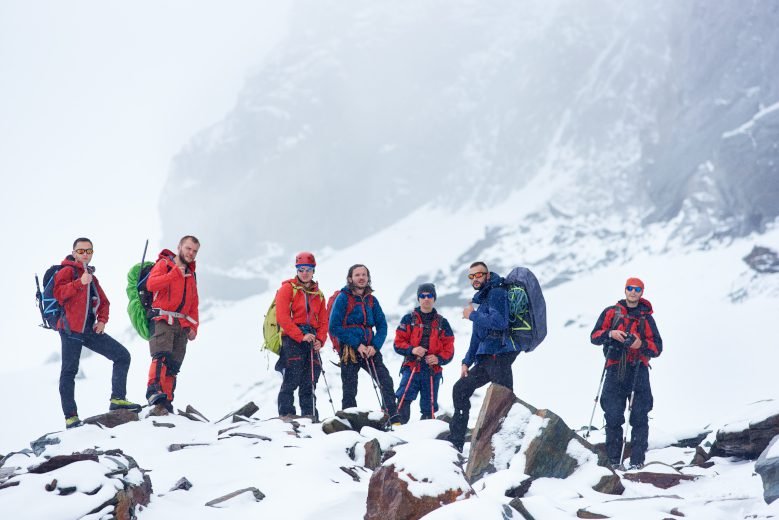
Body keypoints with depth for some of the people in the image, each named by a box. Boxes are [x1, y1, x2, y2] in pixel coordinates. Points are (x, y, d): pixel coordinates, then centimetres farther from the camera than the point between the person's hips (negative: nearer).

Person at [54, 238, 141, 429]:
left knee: (122, 356, 0)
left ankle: (117, 399, 2)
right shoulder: (67, 271, -1)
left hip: (90, 330, 7)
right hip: (71, 329, -7)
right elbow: (59, 293, -18)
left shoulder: (92, 277, 22)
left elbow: (103, 302, 27)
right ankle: (70, 416, -3)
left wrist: (102, 320, 8)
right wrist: (79, 283, -31)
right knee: (69, 371, -5)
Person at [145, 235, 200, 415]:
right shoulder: (164, 264, 5)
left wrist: (193, 327, 15)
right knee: (162, 356, -26)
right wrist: (175, 274, -17)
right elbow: (151, 284, -15)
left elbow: (193, 304, 27)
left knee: (173, 366, 2)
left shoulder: (190, 274, 24)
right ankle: (154, 391, -39)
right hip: (163, 320, -6)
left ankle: (165, 402, 3)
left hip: (182, 326, 6)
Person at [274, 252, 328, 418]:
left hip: (312, 341, 5)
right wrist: (301, 336, -16)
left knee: (309, 384, 5)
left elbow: (323, 321, 16)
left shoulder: (318, 294, 18)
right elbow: (282, 317, -8)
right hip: (292, 340, -5)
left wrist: (320, 340, -3)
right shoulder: (288, 288, 2)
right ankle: (286, 416, -10)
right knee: (291, 381, -11)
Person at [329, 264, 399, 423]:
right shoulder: (343, 298, -2)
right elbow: (334, 327, -8)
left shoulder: (371, 300, 13)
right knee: (350, 391, -1)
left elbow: (382, 326, 11)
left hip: (370, 349, 4)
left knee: (386, 382, -9)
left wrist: (375, 346, -8)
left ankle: (393, 420, -9)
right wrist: (357, 345, -12)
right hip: (349, 350, -4)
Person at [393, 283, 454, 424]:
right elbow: (398, 343, 4)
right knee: (403, 400, -23)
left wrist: (439, 359, -11)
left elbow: (449, 349, 9)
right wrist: (411, 350, -16)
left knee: (429, 407, 6)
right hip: (411, 368, -2)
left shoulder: (442, 322, 12)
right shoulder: (409, 319, 8)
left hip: (433, 370, 2)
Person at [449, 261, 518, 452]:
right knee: (460, 389, 14)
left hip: (499, 355, -10)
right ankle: (455, 442, 17)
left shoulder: (497, 293, -6)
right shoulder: (483, 298, 23)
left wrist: (473, 315, -10)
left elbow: (499, 322, -22)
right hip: (486, 358, 10)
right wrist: (467, 362, 20)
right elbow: (477, 335, 27)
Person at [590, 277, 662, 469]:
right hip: (615, 370, 0)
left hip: (638, 369, 0)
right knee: (613, 417, -4)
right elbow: (594, 336, 9)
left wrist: (642, 344, -12)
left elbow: (657, 348, 8)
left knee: (639, 417, -5)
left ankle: (637, 460, -4)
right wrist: (610, 334, -10)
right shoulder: (611, 313, 13)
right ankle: (614, 461, 0)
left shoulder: (646, 318, 11)